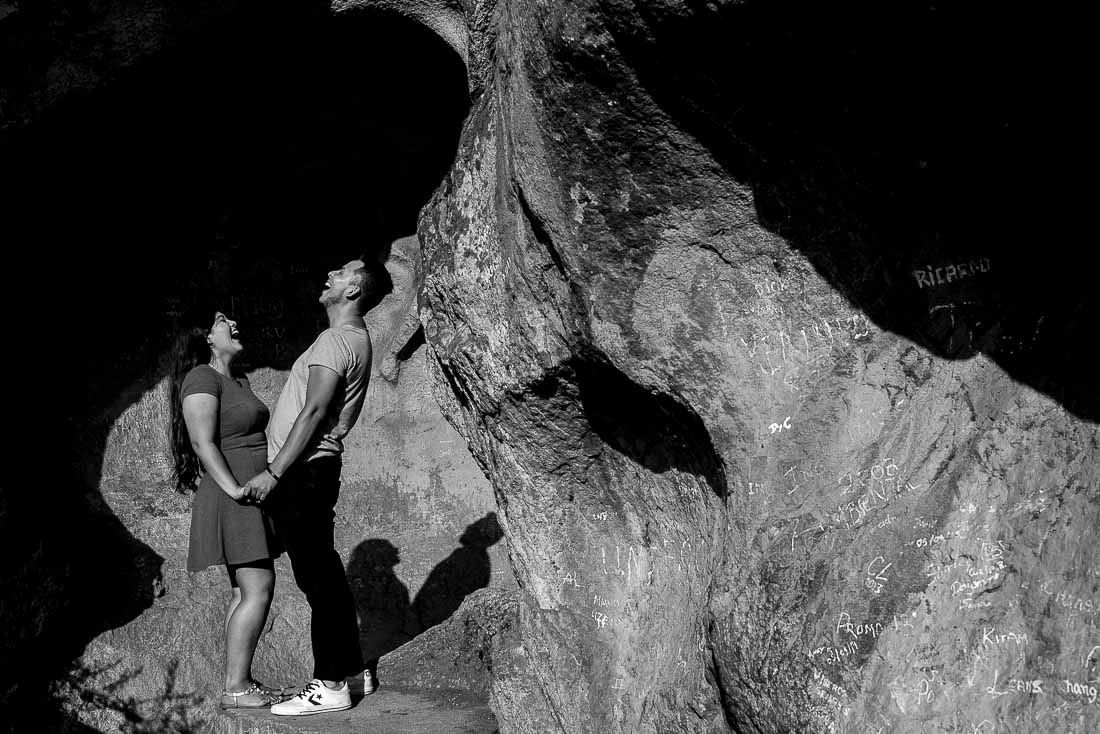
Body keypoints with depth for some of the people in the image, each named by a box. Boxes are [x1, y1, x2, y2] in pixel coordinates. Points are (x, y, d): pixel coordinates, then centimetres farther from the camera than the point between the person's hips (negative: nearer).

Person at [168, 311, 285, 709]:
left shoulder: (240, 382, 18)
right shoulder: (202, 379, -11)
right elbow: (204, 443, -19)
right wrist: (235, 489, -25)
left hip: (253, 497, 10)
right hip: (233, 501, -10)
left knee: (245, 592, 8)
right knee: (258, 590, -13)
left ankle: (241, 680, 11)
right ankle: (235, 688, -10)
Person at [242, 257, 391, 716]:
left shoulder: (336, 341, -14)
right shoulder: (354, 340, 18)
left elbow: (314, 413, -20)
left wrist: (273, 474, -20)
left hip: (300, 471, -10)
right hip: (312, 470, 10)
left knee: (317, 576, -7)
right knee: (324, 573, 14)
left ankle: (329, 686, -4)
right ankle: (352, 669, 22)